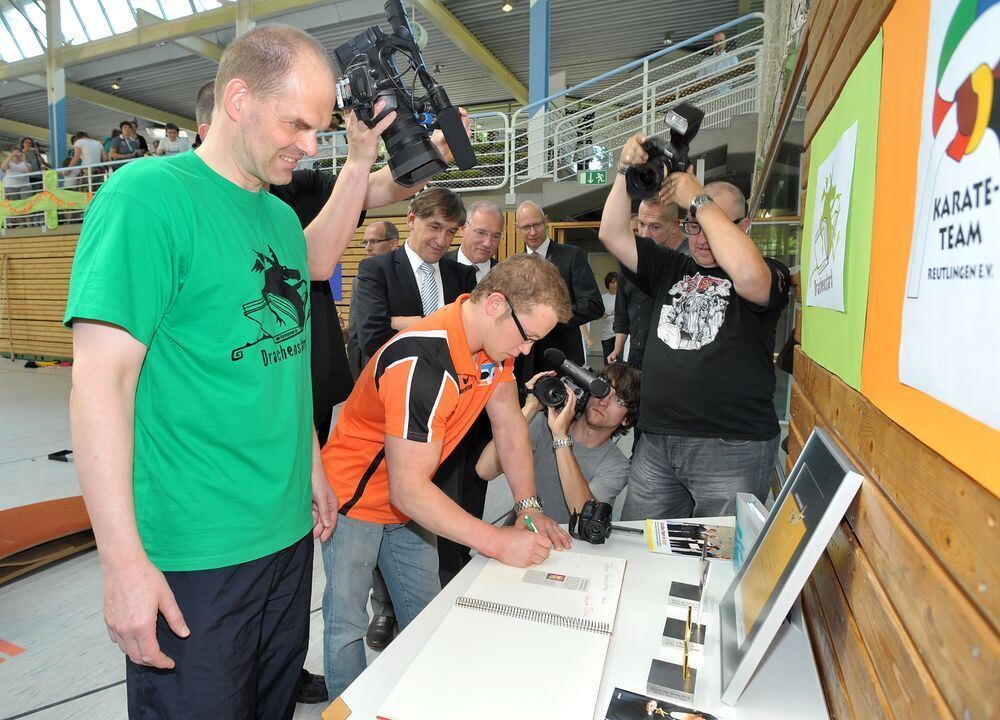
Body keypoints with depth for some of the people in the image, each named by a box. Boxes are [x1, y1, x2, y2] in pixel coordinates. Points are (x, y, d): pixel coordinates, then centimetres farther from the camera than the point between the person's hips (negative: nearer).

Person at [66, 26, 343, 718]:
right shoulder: (147, 195, -13)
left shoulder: (283, 217, 10)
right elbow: (101, 382, -18)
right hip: (193, 557, -7)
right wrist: (124, 562, -18)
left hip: (289, 533, 7)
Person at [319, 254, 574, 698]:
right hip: (355, 499, -7)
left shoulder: (495, 338, -10)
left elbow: (508, 421, 0)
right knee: (347, 626, 2)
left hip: (410, 503, 7)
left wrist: (529, 507, -6)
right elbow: (408, 489, -32)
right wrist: (499, 543, -30)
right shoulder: (421, 363, -36)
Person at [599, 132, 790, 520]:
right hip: (656, 442, 4)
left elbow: (749, 276, -24)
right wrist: (627, 171, -5)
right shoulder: (671, 268, 15)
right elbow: (612, 234, 7)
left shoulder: (770, 273, 1)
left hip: (732, 447, -4)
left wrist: (699, 199, -15)